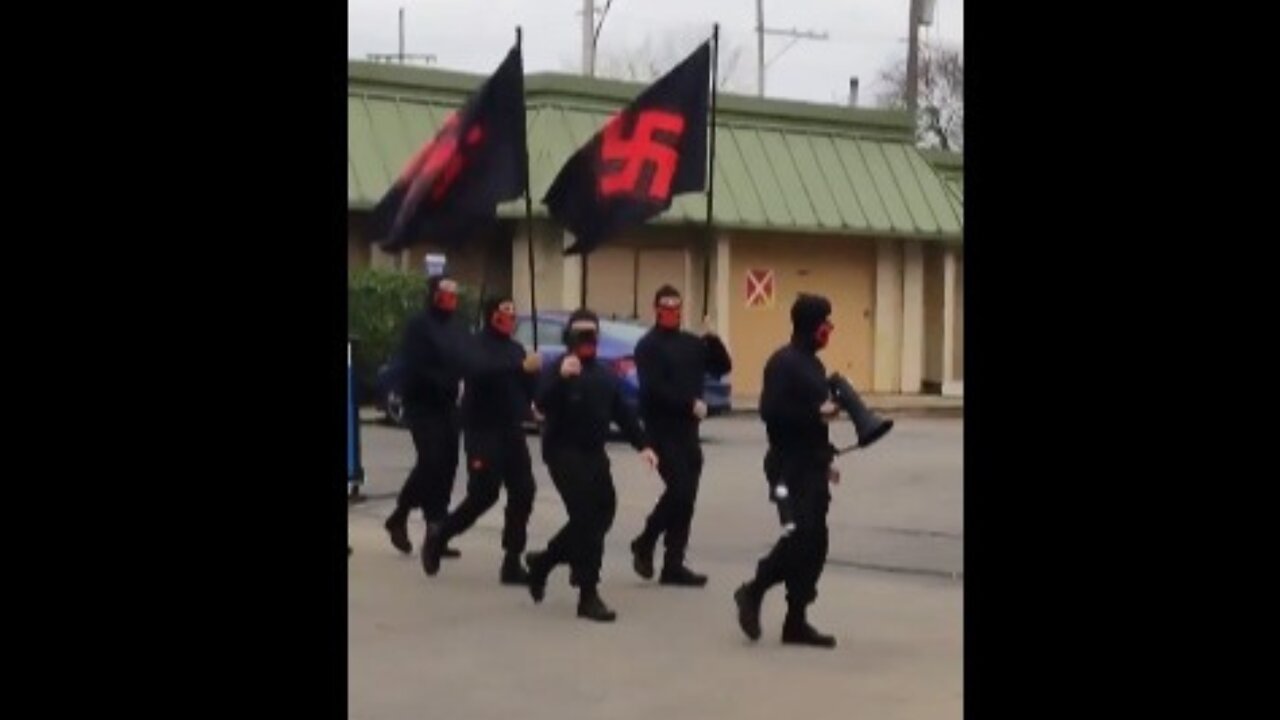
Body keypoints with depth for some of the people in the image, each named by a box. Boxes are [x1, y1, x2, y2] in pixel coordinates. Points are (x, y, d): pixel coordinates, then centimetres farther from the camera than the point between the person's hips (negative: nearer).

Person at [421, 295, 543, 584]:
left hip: (511, 431, 7)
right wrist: (521, 367, -39)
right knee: (483, 494, -11)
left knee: (523, 492, -2)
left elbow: (529, 388, 12)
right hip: (483, 432, -7)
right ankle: (439, 535, 13)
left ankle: (512, 562, 3)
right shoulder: (477, 344, -5)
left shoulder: (516, 348, 16)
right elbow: (480, 371, -28)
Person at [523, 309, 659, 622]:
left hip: (594, 453, 8)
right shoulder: (559, 371, -9)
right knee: (587, 518, -14)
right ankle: (588, 595, -10)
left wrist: (642, 445, 5)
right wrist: (561, 377, -42)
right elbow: (541, 405, -25)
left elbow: (623, 414, 17)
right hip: (564, 452, -8)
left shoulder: (605, 376, 14)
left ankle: (543, 562, 30)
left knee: (601, 514, 10)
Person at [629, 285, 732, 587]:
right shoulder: (648, 346, -7)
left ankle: (673, 565, 9)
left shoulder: (691, 343, 15)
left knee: (685, 496, 5)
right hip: (662, 430, -7)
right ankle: (645, 544, 3)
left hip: (688, 430, 7)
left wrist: (712, 340, -4)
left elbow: (722, 367, 12)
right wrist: (690, 404, -21)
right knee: (679, 491, -16)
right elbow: (654, 389, -18)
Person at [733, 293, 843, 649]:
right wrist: (818, 413, -21)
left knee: (813, 543, 7)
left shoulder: (812, 363, 17)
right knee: (800, 536, -17)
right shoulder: (783, 362, -12)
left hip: (811, 465, 9)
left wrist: (825, 460, 20)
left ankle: (796, 621, 11)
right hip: (789, 466, -9)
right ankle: (753, 591, 3)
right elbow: (772, 411, -21)